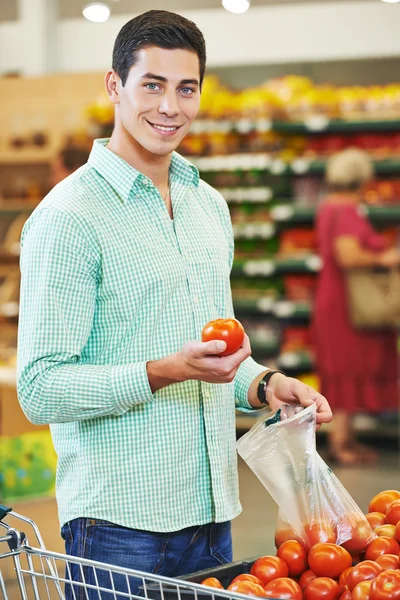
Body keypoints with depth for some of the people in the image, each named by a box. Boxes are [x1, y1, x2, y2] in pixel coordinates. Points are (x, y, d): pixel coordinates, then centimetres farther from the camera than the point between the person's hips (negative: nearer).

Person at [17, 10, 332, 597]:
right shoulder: (68, 217, -12)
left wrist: (263, 384, 2)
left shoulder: (210, 205, 13)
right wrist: (167, 372, -26)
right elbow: (41, 388, -16)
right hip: (120, 523, -7)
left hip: (212, 513, 7)